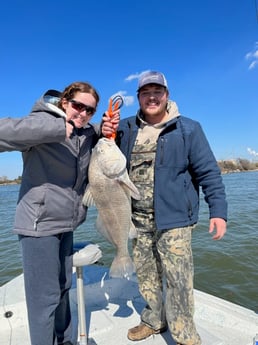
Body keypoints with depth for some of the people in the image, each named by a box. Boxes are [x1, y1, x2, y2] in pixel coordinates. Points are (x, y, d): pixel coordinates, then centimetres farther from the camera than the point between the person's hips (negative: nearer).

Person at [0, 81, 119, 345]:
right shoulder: (44, 121, -13)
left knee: (63, 287, 20)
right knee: (45, 294, 2)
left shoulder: (88, 132, 7)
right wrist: (57, 129, -34)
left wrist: (106, 132, 1)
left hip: (66, 223, 8)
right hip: (40, 222, -7)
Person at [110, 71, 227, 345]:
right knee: (145, 274, 16)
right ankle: (154, 320, 39)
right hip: (137, 219, 4)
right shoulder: (126, 128, 9)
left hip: (173, 218, -4)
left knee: (178, 279, 0)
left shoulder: (187, 129, -1)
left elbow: (208, 172, -3)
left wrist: (218, 210, -11)